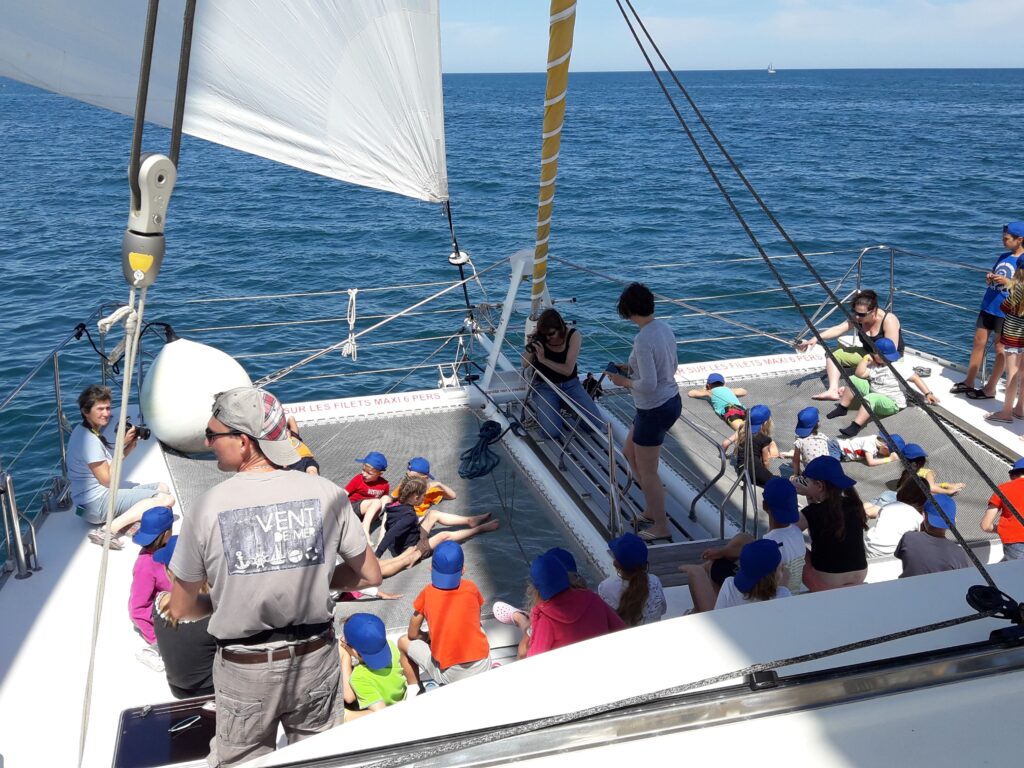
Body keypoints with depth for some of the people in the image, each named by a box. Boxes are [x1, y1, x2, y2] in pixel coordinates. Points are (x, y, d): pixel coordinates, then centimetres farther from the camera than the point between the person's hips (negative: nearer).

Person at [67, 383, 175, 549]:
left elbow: (108, 467, 13)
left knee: (162, 488, 16)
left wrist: (129, 447, -1)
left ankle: (128, 522, -9)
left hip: (104, 492, 10)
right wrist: (122, 445, -18)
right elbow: (106, 479, -20)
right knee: (166, 499, -18)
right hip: (97, 502, -10)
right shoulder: (89, 440, -20)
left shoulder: (89, 433, 11)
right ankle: (111, 529, -24)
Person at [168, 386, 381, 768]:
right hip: (316, 661, 2)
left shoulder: (208, 507, -15)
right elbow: (370, 575, 0)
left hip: (244, 669, -1)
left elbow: (179, 609, -3)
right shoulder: (327, 493, -11)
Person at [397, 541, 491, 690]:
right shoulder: (471, 588, 3)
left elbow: (413, 634, 7)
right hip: (482, 667, 2)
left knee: (403, 642, 19)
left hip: (449, 674, -2)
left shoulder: (427, 593, -2)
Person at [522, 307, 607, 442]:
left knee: (598, 425, -9)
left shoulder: (574, 335, -14)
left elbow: (568, 370, -19)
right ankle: (546, 410, 11)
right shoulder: (538, 336, -12)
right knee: (553, 432, -23)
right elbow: (525, 365, -5)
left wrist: (543, 359, -26)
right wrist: (530, 349, -25)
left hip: (570, 384, 1)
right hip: (545, 387, -1)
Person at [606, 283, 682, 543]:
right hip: (672, 402, 9)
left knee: (647, 472, 8)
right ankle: (652, 509, 36)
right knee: (630, 452, 25)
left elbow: (648, 385, -28)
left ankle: (661, 528, 21)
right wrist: (633, 368, 12)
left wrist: (624, 381, -10)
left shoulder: (643, 340, -26)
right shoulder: (665, 328, 2)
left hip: (654, 410, -9)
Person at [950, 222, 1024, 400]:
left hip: (1005, 311, -7)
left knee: (1000, 349, 4)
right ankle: (968, 382, 20)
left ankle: (990, 389, 11)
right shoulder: (1003, 256, 10)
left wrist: (1007, 281, -24)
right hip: (988, 306, 7)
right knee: (978, 343, 11)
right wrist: (989, 279, -3)